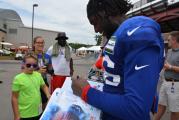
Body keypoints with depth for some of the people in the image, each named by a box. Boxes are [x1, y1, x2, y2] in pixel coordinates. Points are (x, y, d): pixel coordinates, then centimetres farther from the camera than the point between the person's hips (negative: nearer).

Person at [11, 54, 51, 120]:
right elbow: (14, 98, -10)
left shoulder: (38, 75, -1)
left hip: (38, 112, 5)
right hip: (25, 115, -4)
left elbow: (44, 86, 14)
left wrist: (48, 95, -5)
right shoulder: (18, 78, -13)